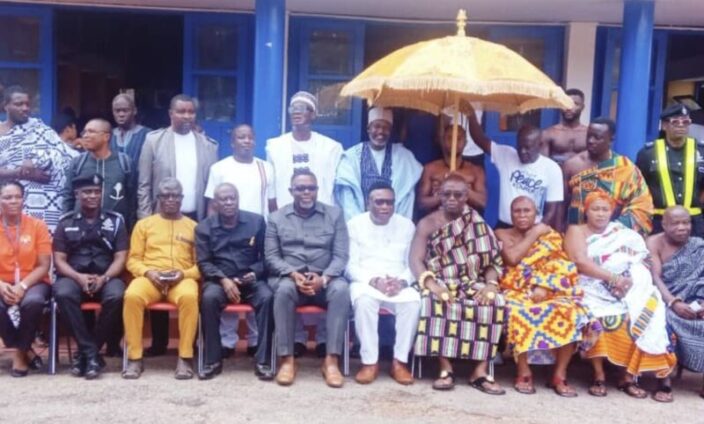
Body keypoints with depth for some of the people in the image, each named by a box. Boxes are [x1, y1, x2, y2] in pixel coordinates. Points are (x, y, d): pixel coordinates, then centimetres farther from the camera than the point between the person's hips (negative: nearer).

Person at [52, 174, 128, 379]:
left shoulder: (115, 220, 10)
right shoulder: (66, 222, 12)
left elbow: (120, 258, 4)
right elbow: (59, 260, 5)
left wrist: (104, 278, -15)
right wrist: (79, 277, -14)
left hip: (106, 277, 0)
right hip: (74, 276, 1)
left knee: (116, 296, -34)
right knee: (62, 293, -34)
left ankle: (85, 352, -18)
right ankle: (92, 352, -26)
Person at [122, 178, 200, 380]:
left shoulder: (193, 226, 15)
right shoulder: (144, 224, 16)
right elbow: (133, 260, 11)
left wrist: (184, 274, -11)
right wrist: (148, 272, -10)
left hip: (182, 279, -1)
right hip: (149, 277, 1)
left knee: (189, 296, -36)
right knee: (132, 296, -33)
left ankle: (185, 358, -25)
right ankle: (135, 358, -21)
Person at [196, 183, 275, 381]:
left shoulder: (257, 221, 6)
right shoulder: (204, 227, 7)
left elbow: (266, 256, 8)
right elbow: (203, 262, 1)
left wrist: (255, 273, -13)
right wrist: (223, 280, -16)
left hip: (251, 280, 0)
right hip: (219, 280, 0)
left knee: (267, 297, -31)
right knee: (209, 298, -33)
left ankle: (262, 361, -24)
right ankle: (213, 361, -21)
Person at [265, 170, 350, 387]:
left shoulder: (334, 214, 8)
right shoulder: (276, 218, 9)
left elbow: (341, 255, 1)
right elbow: (271, 257, 2)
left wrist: (324, 278, -18)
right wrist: (293, 274, -18)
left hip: (325, 279, 0)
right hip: (289, 277, 0)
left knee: (341, 289, -32)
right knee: (284, 289, -35)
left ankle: (331, 360, -27)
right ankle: (287, 359, -26)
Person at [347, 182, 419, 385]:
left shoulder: (407, 225, 11)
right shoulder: (355, 224, 5)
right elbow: (351, 265, -2)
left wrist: (402, 282, -16)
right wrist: (374, 281, -19)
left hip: (399, 285, 2)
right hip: (365, 282, -1)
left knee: (413, 301, -32)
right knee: (364, 300, -37)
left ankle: (400, 361, -19)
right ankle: (370, 362, -24)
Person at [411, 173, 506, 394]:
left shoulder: (478, 224, 12)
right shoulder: (427, 224, 5)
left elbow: (492, 260, 5)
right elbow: (415, 260, -7)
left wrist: (490, 284, -17)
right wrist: (433, 285, -25)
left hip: (472, 283, 2)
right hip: (441, 284, -2)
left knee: (495, 301, -28)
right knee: (437, 302, -36)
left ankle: (480, 371, -24)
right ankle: (446, 369, -29)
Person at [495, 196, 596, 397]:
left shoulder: (550, 235, 14)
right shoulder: (502, 234, 10)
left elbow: (564, 269, 2)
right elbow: (512, 258, -11)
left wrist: (544, 287, -15)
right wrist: (534, 234, -2)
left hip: (550, 291, 2)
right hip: (517, 291, -2)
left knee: (571, 312, -29)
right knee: (518, 313, -37)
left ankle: (560, 375, -17)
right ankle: (524, 373, -20)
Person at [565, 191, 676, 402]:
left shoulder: (623, 233, 18)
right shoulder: (576, 231, 7)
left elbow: (642, 262, 8)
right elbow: (580, 262, -9)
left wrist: (630, 279, -14)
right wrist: (614, 278, -17)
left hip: (626, 290, 2)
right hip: (592, 291, -2)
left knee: (643, 313, -26)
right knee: (596, 316, -33)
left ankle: (629, 375, -16)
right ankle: (599, 374, -19)